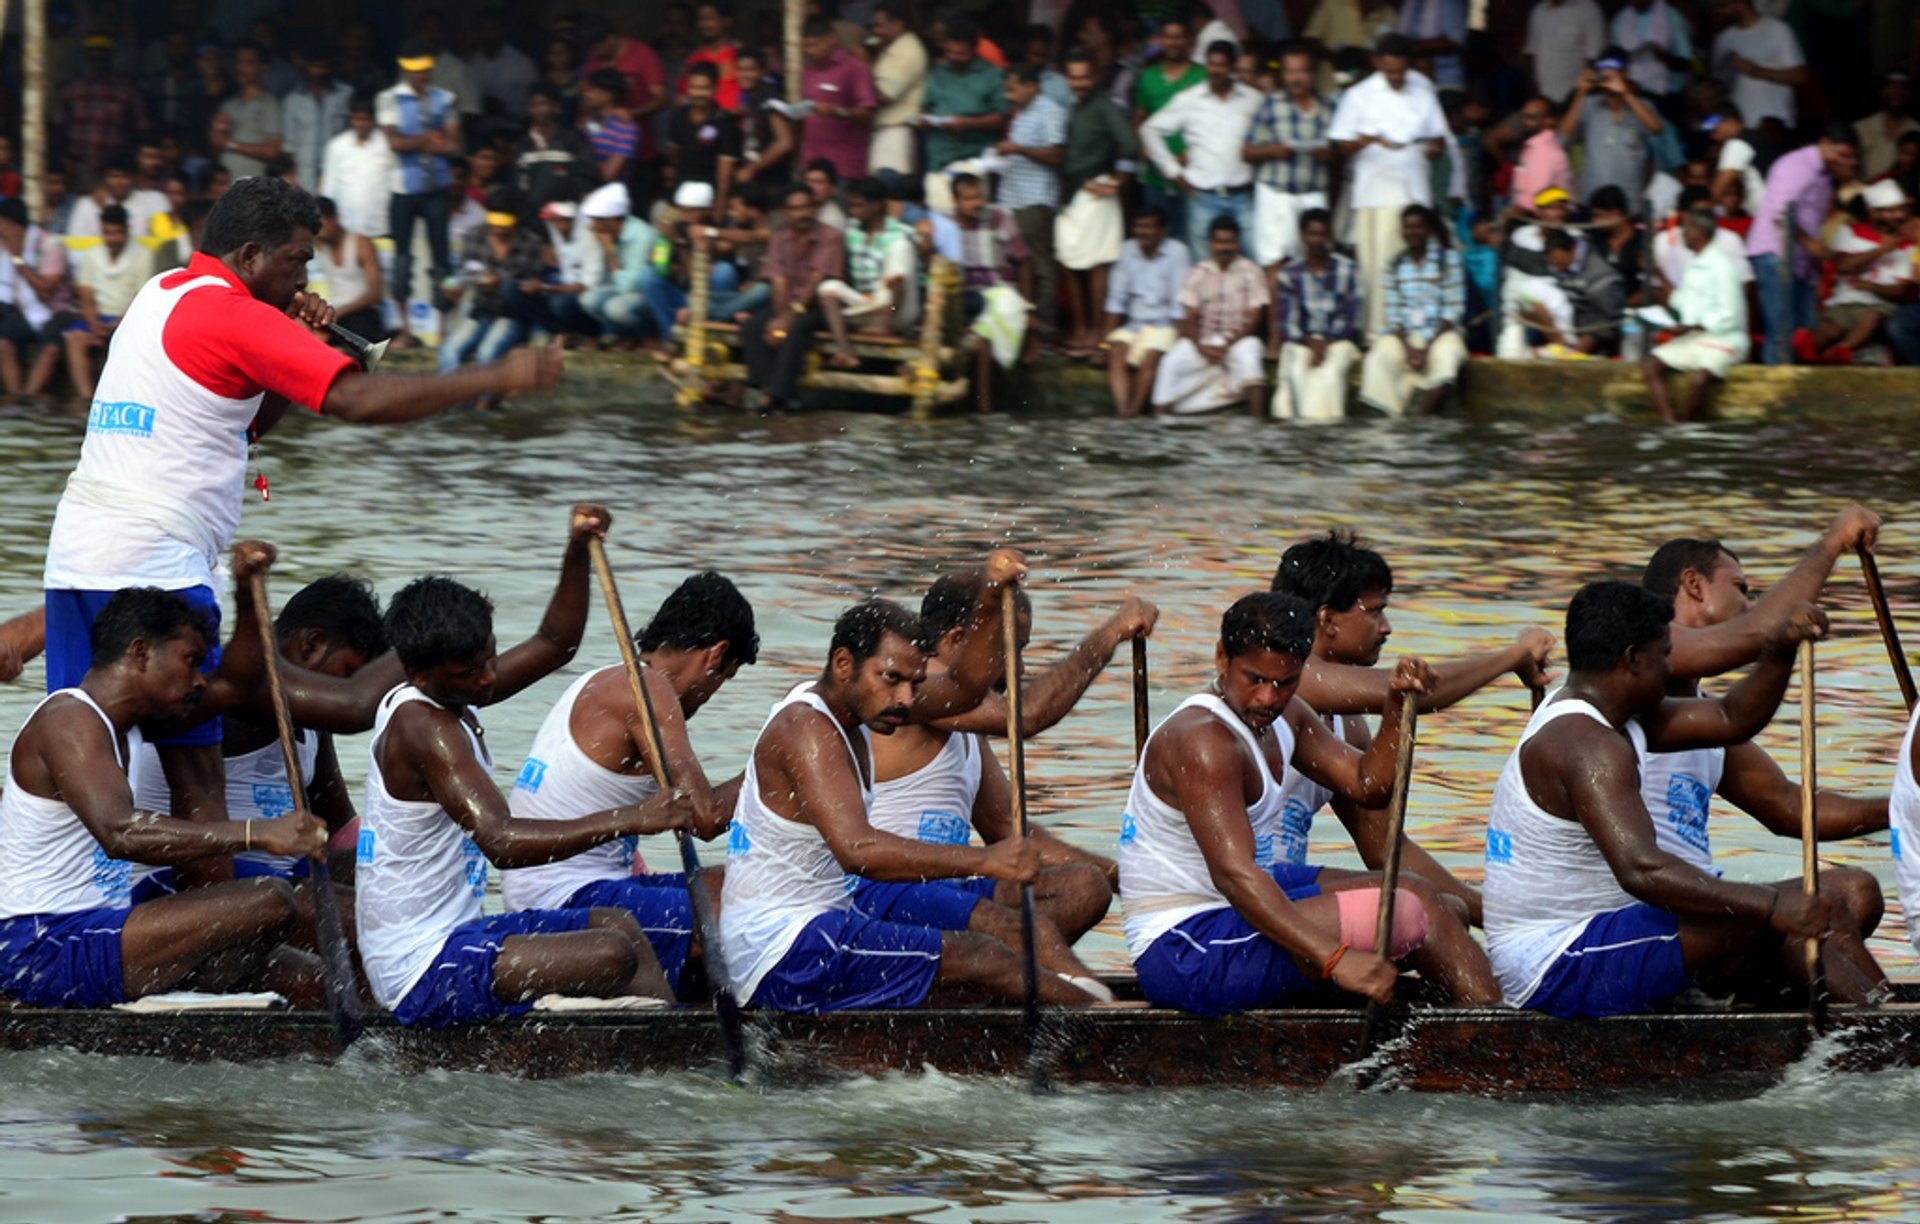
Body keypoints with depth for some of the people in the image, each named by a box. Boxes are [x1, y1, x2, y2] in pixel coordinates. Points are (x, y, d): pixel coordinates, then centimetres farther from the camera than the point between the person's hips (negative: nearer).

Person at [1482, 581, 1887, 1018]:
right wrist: (1772, 908, -36)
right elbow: (1640, 869, -34)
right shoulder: (1588, 747, -20)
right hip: (1560, 971, -11)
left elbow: (1731, 721, 19)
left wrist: (1780, 651, 1)